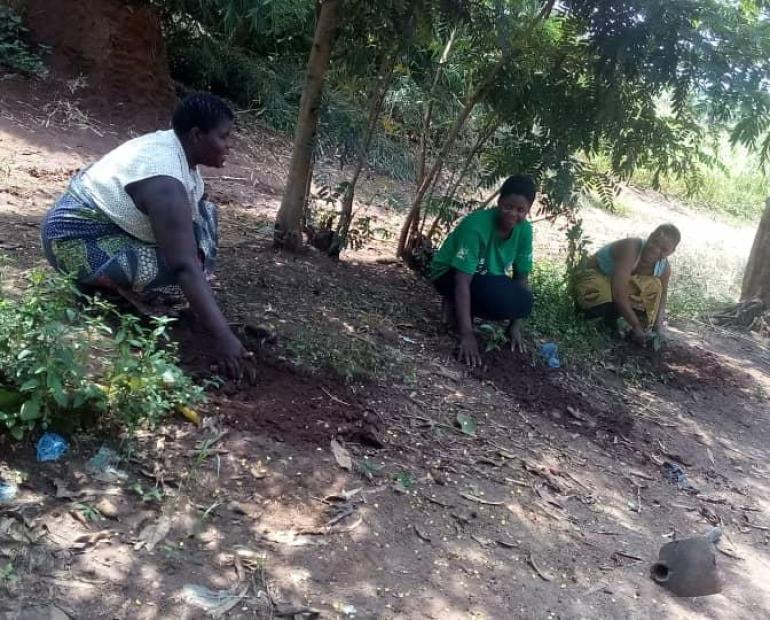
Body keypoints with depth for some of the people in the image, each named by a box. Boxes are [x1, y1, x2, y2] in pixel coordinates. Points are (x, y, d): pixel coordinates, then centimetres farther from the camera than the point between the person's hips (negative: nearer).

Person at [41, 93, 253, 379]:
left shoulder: (173, 144, -3)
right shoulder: (165, 185, -31)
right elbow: (186, 267, -38)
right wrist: (222, 338, -41)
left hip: (106, 219, 10)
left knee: (203, 213, 6)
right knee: (179, 263, -25)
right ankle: (98, 284, -5)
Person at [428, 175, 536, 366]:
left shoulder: (524, 230, -14)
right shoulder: (476, 226, -32)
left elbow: (522, 277, -6)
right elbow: (463, 281, -35)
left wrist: (515, 325, -13)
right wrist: (466, 334, -38)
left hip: (486, 278, 7)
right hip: (450, 275, -7)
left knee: (524, 301, -19)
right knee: (502, 297, -33)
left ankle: (465, 309, 3)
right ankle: (455, 306, -4)